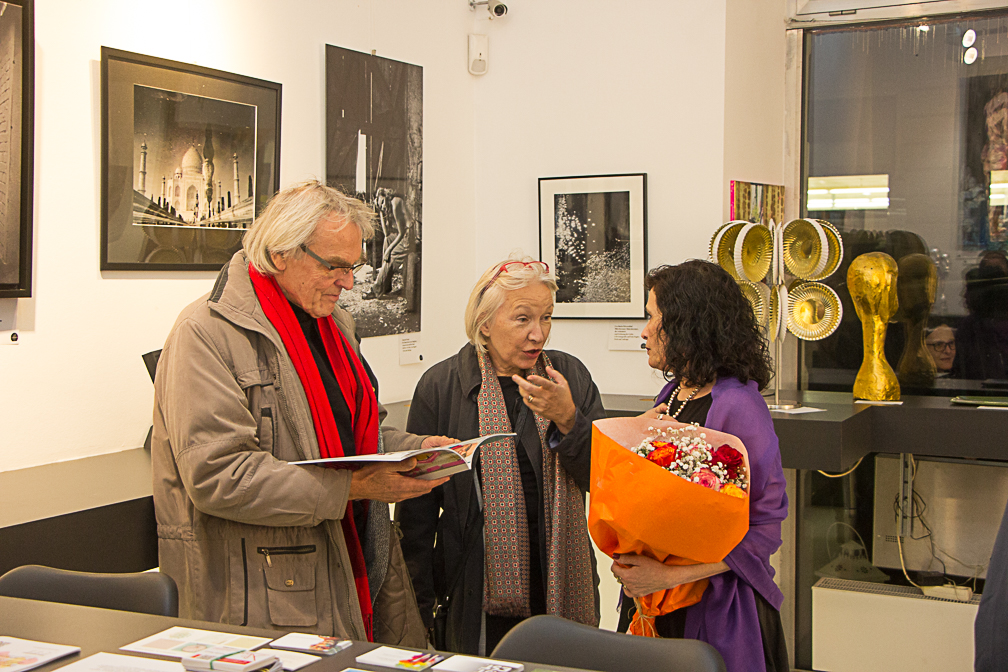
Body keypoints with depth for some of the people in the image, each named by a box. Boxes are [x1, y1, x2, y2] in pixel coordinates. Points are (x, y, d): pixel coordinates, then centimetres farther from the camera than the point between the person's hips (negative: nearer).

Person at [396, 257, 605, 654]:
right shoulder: (440, 386, -4)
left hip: (562, 591, 2)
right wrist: (420, 607, -2)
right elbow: (417, 508, -1)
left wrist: (567, 419, -17)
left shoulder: (570, 376, 2)